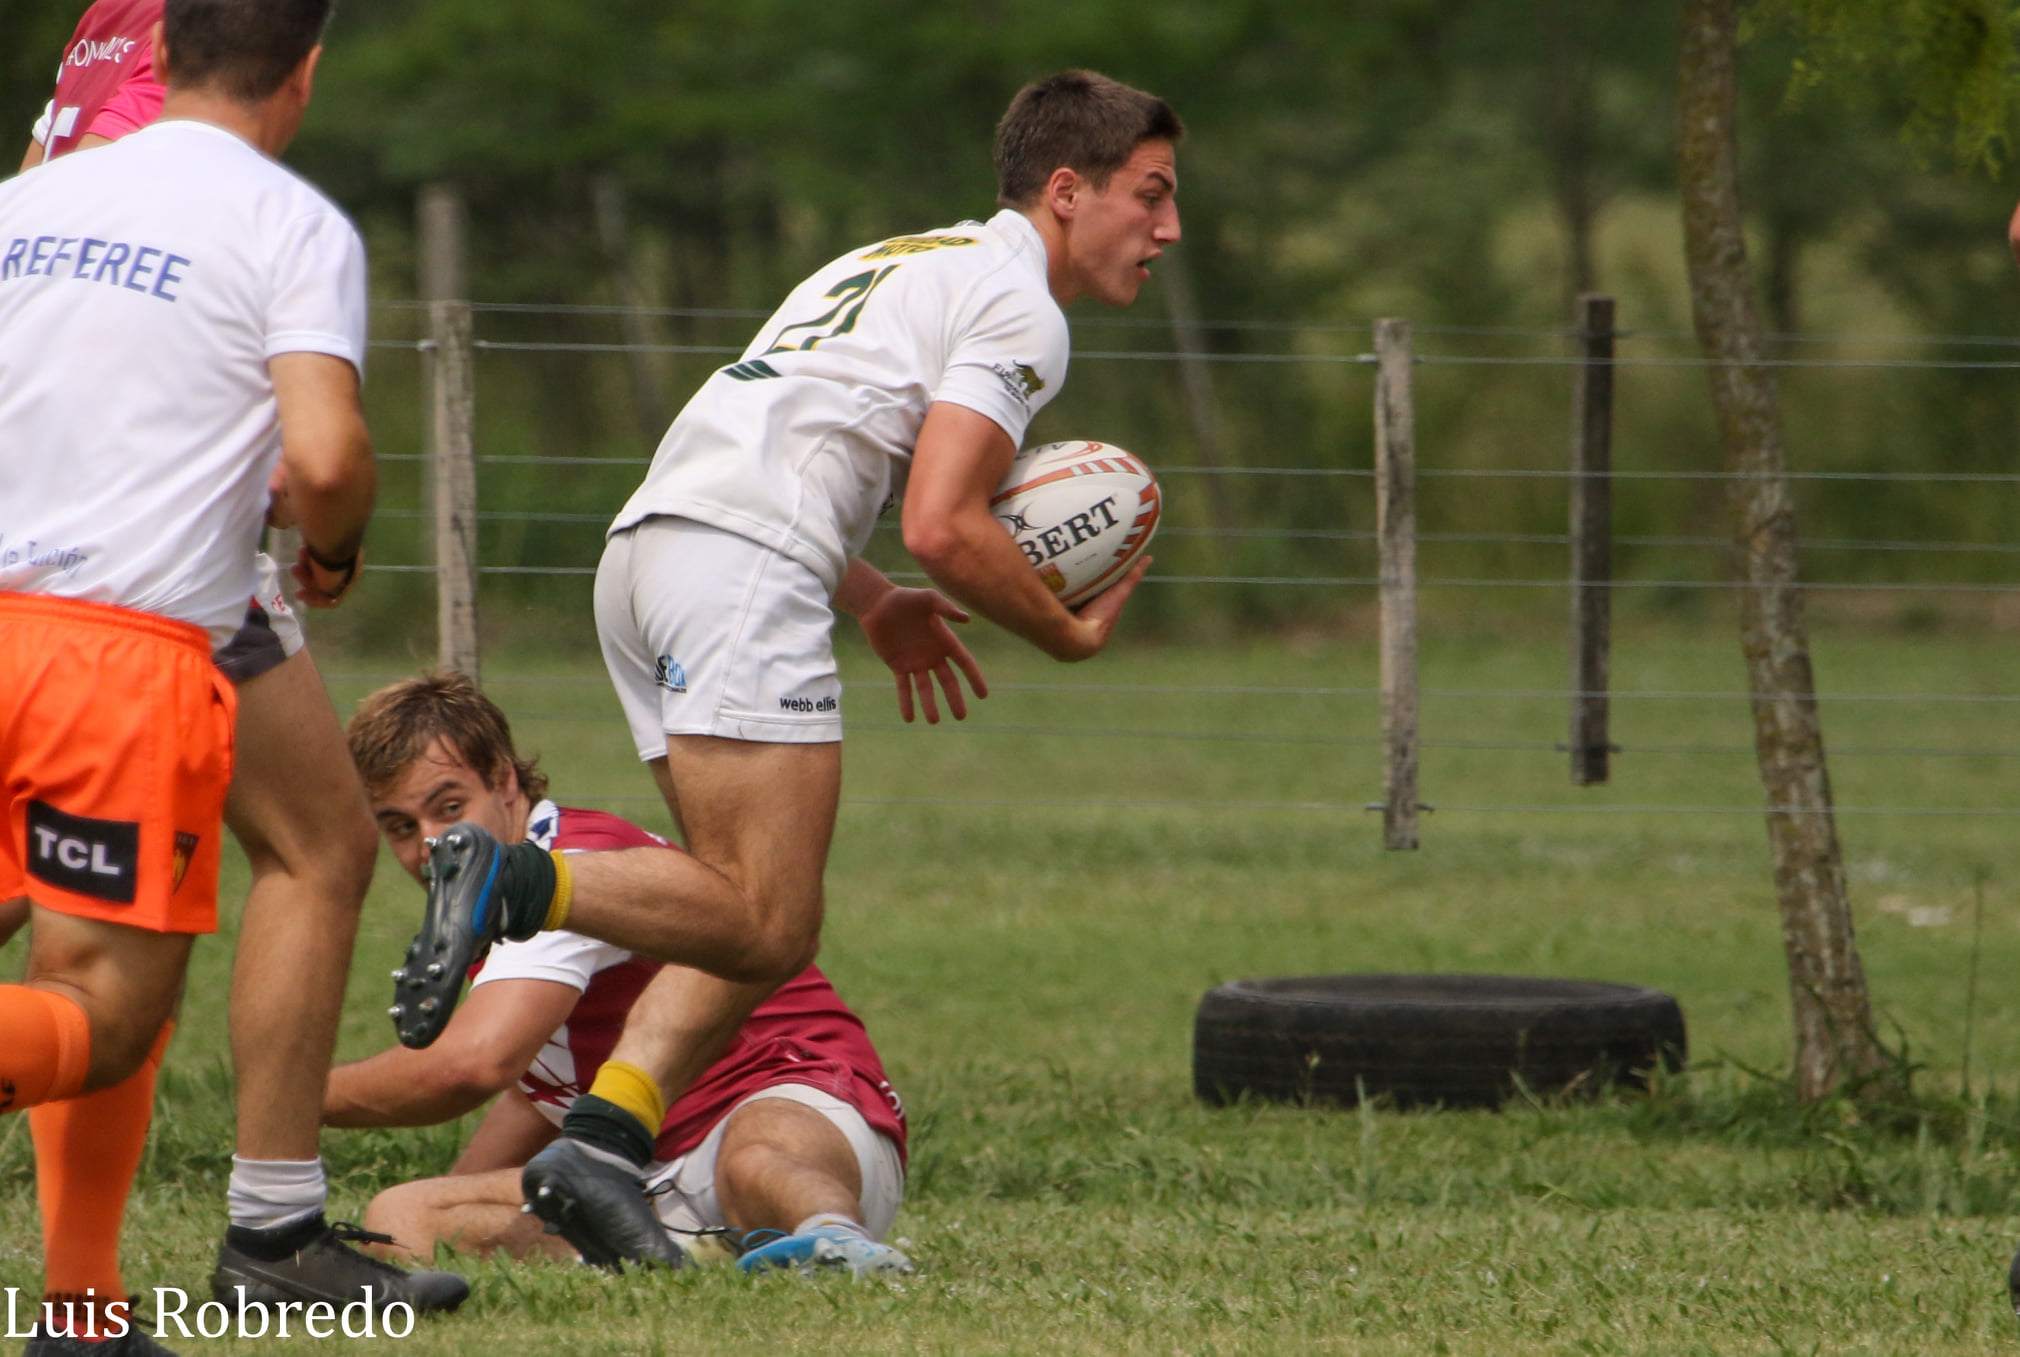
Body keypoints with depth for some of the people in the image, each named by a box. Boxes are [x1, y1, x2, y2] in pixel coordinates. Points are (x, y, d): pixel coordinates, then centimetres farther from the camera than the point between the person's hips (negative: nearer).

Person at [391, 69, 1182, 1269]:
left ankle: (603, 1136, -9)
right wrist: (1072, 633, 4)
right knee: (769, 925, -14)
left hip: (649, 543, 10)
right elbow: (943, 526, -11)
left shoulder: (906, 263, 30)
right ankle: (515, 884, -30)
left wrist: (874, 603, 28)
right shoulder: (1018, 306, 0)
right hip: (743, 573, -10)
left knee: (767, 922, 7)